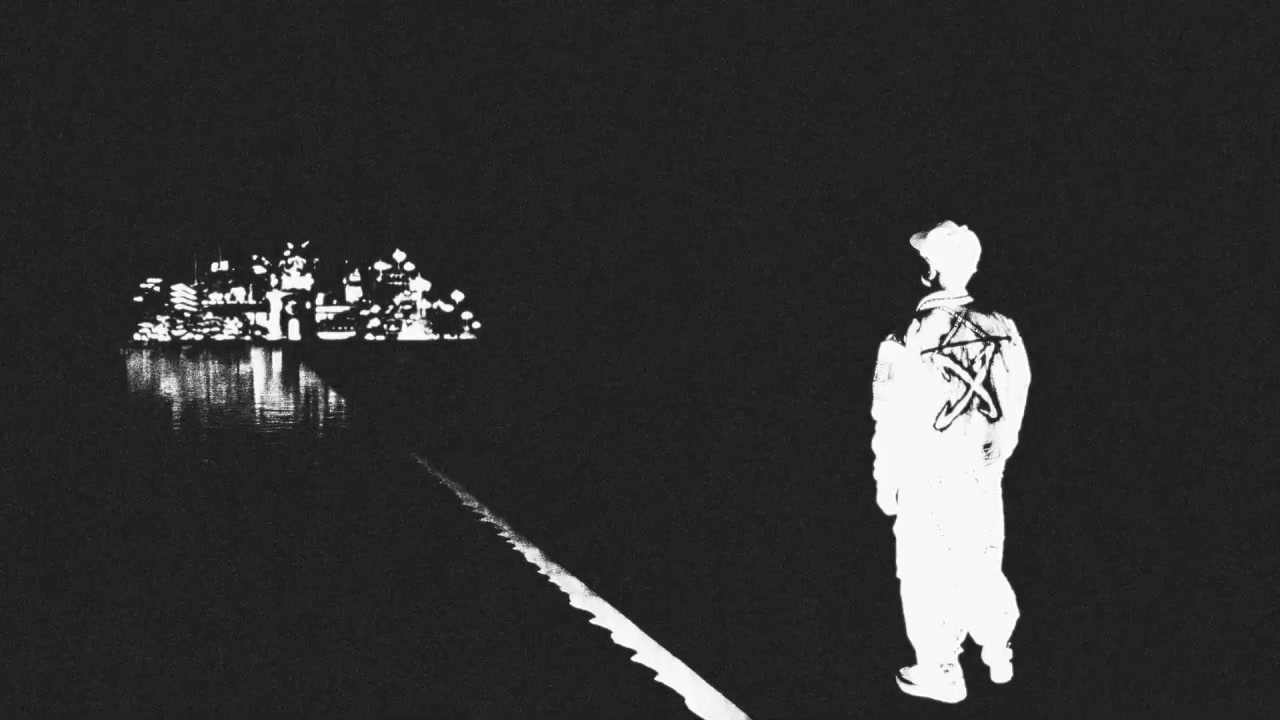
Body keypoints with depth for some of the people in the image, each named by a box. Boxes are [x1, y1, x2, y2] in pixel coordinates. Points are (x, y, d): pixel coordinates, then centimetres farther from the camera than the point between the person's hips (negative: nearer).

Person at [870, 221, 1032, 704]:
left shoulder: (913, 343, -23)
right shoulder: (1001, 331, -9)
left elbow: (895, 425, -14)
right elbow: (1013, 409, 2)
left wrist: (886, 484, 0)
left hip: (930, 485, -5)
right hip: (984, 480, 5)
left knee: (928, 578, 12)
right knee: (982, 568, 23)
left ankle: (939, 674, 25)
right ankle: (998, 655, 39)